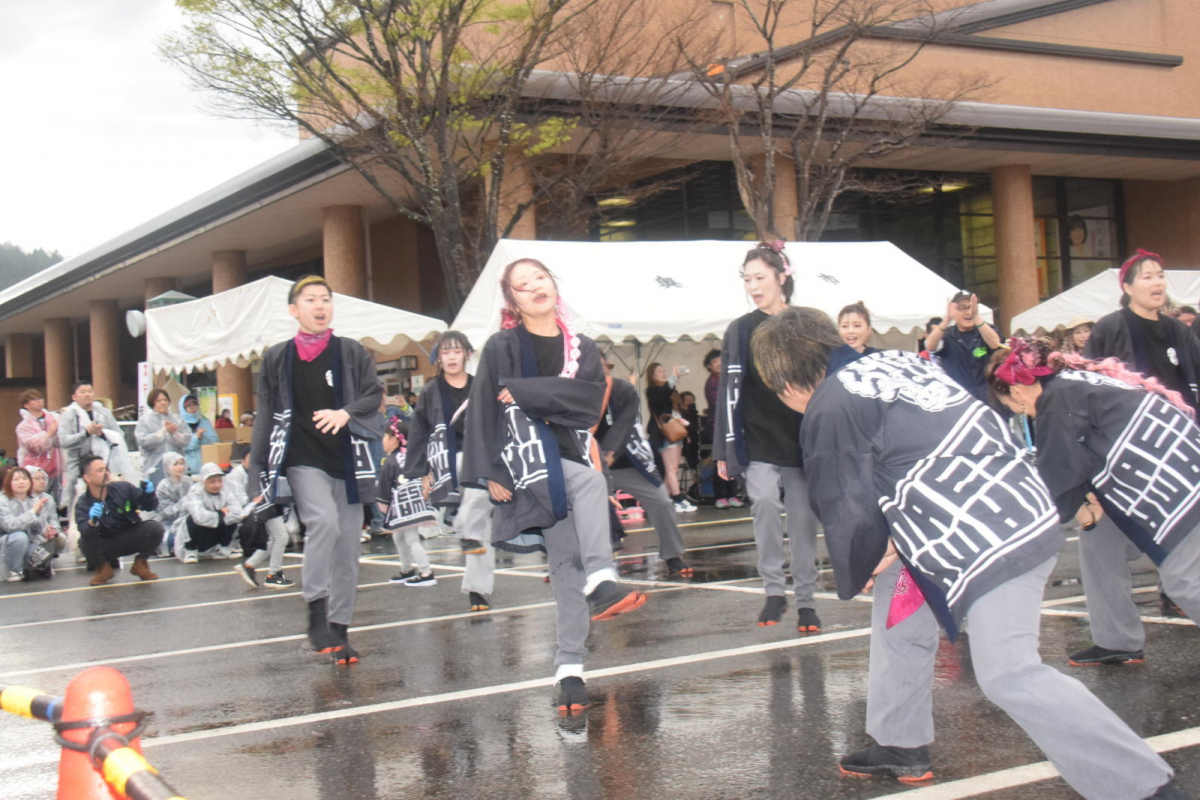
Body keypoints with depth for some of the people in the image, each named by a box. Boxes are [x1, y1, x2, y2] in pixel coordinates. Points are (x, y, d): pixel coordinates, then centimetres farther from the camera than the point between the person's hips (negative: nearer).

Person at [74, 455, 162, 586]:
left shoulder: (123, 488, -11)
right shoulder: (83, 504, -14)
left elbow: (150, 506, -2)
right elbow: (84, 531, -31)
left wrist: (149, 494, -24)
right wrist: (92, 522, -52)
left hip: (131, 539, 1)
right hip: (106, 545, -1)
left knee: (155, 527, -26)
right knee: (85, 541, -31)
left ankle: (140, 563, 2)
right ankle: (103, 568, 2)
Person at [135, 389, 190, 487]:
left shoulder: (177, 419, 13)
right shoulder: (145, 420, 6)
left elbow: (185, 441, 4)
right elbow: (143, 442, -8)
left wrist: (174, 433, -13)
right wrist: (164, 431, -11)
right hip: (155, 467, -3)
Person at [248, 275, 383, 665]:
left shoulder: (352, 352, 7)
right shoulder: (277, 358, 7)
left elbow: (374, 395, 1)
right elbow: (267, 417, 8)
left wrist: (346, 413, -19)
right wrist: (261, 472, 6)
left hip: (347, 460, 2)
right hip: (302, 459, -2)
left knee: (347, 547, 2)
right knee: (324, 521, -27)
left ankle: (339, 629, 13)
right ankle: (316, 611, -16)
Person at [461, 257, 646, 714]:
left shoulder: (581, 348, 12)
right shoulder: (502, 348, 3)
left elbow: (591, 397, -6)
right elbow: (482, 411, 0)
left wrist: (524, 392, -11)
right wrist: (488, 473, -7)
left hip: (569, 458, 4)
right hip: (527, 461, -4)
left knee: (567, 565, -4)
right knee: (591, 482, -33)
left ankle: (569, 668, -1)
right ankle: (602, 581, -41)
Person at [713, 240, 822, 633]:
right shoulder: (740, 329, 3)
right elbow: (729, 391, -1)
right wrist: (725, 449, -5)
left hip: (803, 440, 1)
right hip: (757, 441, -1)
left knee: (804, 518, 2)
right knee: (764, 501, -21)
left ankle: (806, 600, 15)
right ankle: (773, 590, -6)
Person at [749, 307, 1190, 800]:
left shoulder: (828, 410, -9)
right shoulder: (888, 362, 16)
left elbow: (848, 511, -7)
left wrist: (855, 576, 12)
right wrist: (893, 543, 13)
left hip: (992, 542, -10)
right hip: (1022, 510, 10)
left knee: (1008, 675, -13)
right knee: (899, 606, 23)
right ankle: (900, 746, 33)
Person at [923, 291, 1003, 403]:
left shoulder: (987, 330, 4)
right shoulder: (946, 334, 2)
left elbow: (995, 343, -19)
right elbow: (930, 347, -19)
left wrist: (976, 318, -35)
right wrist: (947, 319, -35)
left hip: (987, 398, 1)